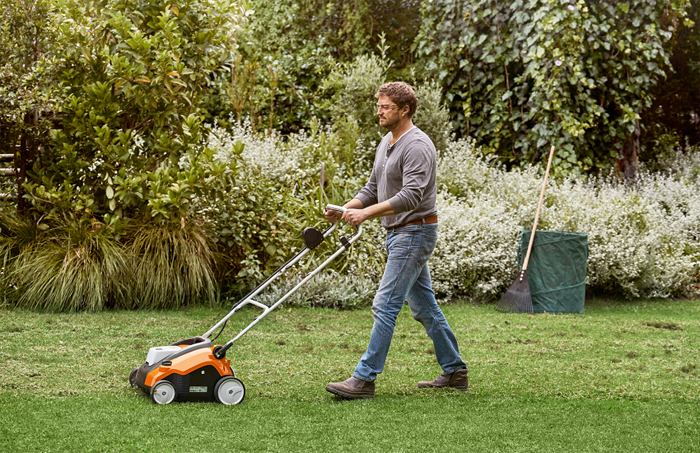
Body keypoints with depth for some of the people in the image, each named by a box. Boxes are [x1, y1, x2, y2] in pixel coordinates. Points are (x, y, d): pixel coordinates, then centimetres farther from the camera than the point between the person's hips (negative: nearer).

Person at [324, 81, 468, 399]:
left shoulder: (417, 146, -18)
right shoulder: (386, 143, 14)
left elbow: (411, 195, -28)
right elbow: (373, 189, 19)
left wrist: (367, 213, -32)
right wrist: (344, 209, 2)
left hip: (415, 232, -10)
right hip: (398, 232, 10)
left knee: (385, 304, -12)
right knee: (423, 306, 14)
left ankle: (364, 379, -11)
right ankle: (455, 372, 23)